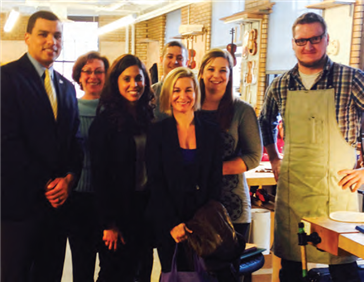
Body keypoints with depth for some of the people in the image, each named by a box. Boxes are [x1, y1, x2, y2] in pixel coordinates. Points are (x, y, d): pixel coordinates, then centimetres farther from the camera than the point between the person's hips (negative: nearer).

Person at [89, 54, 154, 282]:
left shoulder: (150, 117, 8)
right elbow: (100, 173, -10)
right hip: (120, 206, -5)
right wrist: (110, 223, -13)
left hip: (147, 204, 5)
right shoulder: (106, 120, -8)